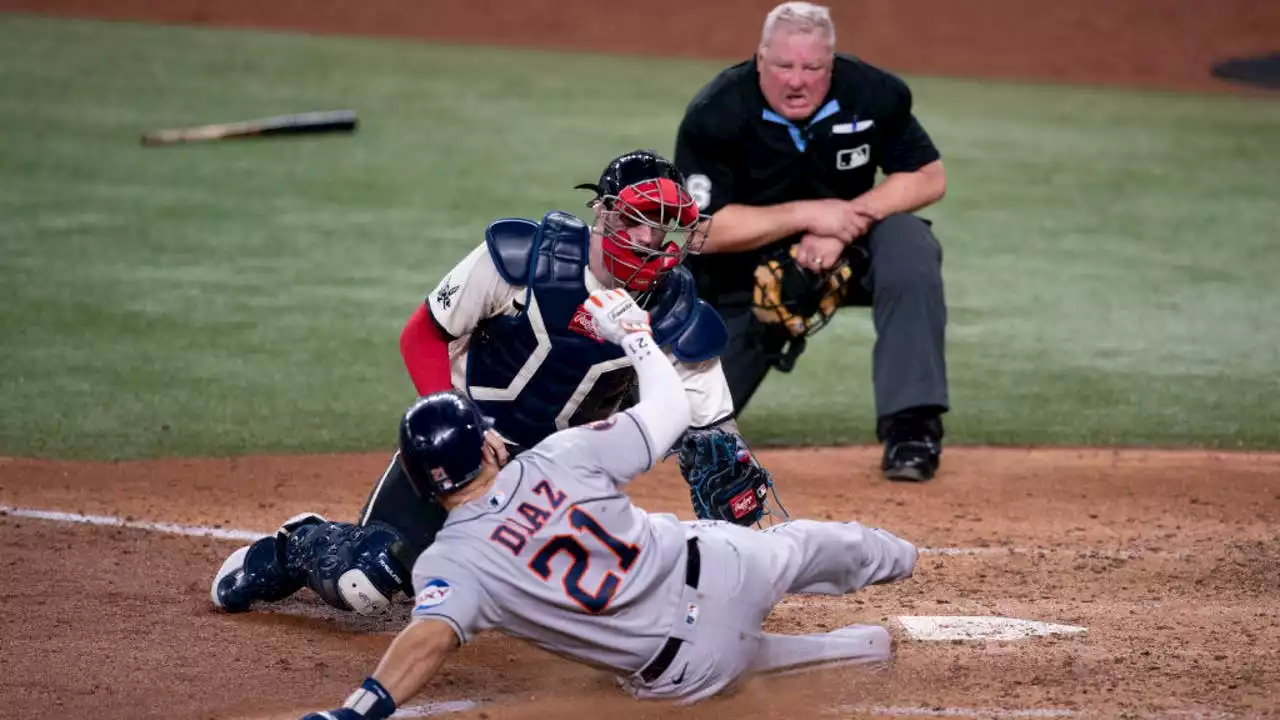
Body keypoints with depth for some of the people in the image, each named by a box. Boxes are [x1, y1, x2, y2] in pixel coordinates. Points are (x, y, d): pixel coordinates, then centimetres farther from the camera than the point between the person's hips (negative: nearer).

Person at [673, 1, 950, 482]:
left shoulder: (872, 94, -16)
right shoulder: (714, 115, -22)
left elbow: (929, 178, -11)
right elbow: (705, 231, -24)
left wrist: (847, 222, -25)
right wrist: (809, 214, -30)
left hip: (848, 256, 1)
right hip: (746, 275, -1)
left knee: (910, 245, -32)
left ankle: (911, 426, -25)